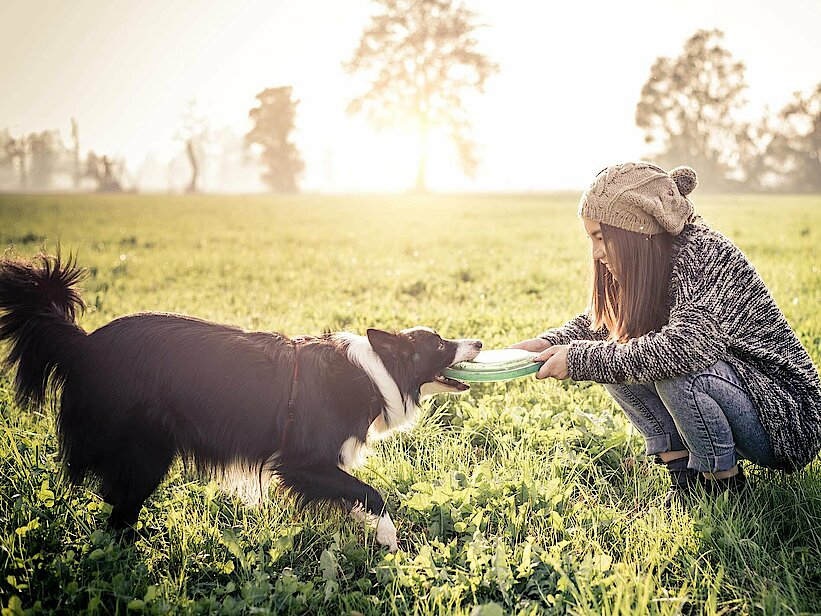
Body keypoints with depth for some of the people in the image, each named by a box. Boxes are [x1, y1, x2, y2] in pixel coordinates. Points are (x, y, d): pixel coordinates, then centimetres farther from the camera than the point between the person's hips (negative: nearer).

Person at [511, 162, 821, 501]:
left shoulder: (705, 256, -25)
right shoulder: (646, 268, -1)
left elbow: (684, 348, -40)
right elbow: (598, 323, 11)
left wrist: (580, 359, -33)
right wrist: (546, 343, -10)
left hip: (789, 418, -8)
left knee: (675, 370, -33)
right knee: (617, 363, -6)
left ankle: (724, 483, -10)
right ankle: (684, 471, 0)